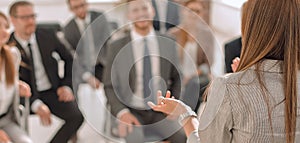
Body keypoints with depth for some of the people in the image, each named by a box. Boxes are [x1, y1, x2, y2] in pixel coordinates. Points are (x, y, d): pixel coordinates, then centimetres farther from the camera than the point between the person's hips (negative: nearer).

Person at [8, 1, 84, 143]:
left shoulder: (48, 36, 0)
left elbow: (69, 59, 15)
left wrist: (66, 85, 1)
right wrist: (36, 104, -23)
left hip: (52, 92, 2)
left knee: (77, 115, -21)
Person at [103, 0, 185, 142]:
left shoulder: (168, 44, 2)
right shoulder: (116, 47, -3)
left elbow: (176, 79, 16)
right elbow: (109, 87, 1)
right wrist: (122, 113, -15)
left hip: (160, 112, 2)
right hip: (131, 112, -2)